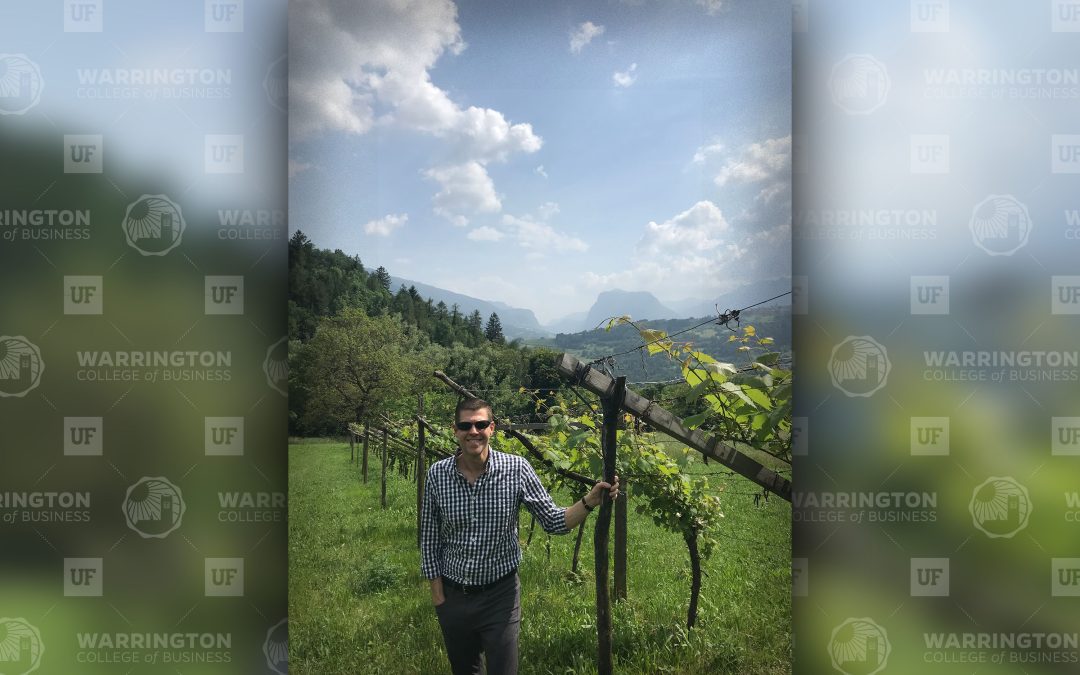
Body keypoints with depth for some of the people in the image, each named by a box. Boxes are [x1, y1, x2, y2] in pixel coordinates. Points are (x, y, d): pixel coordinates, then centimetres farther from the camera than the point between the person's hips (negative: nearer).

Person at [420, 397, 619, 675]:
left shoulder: (517, 469, -14)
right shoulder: (437, 474, -10)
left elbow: (553, 522, -10)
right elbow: (429, 535, 0)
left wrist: (589, 501, -27)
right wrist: (437, 589, 1)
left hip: (500, 593, -2)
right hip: (452, 594, 2)